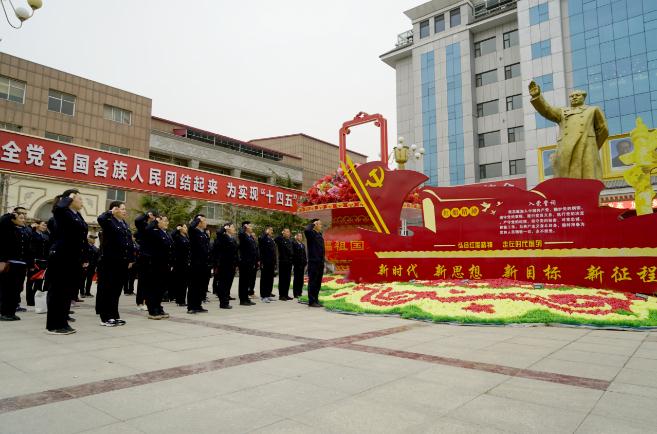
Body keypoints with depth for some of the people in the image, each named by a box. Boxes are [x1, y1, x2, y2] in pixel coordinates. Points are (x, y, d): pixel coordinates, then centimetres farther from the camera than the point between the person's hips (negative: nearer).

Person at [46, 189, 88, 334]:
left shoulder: (78, 216, 17)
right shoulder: (62, 213, -8)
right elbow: (58, 207, -34)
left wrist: (82, 259, 18)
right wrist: (69, 197, -14)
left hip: (73, 258, 9)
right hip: (61, 257, -9)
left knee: (68, 291, 12)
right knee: (57, 290, -2)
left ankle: (62, 322, 20)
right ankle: (54, 325, 4)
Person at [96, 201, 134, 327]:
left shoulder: (124, 224, 17)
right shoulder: (109, 221, -6)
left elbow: (129, 242, 18)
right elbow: (100, 219, -32)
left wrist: (130, 259, 14)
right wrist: (110, 212, -14)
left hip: (122, 262, 8)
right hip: (109, 261, -7)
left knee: (117, 289, 12)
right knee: (107, 289, 0)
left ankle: (114, 315, 21)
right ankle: (105, 317, 6)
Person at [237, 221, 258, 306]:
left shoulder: (252, 237, 16)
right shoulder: (243, 236, -8)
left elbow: (255, 249, 18)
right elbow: (240, 234, -34)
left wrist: (257, 261, 14)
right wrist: (243, 227, -17)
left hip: (251, 263, 8)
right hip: (244, 262, -8)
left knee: (248, 281, 13)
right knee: (243, 281, -2)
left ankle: (246, 298, 21)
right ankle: (242, 300, 4)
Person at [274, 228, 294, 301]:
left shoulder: (290, 240, 14)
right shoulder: (281, 239, -6)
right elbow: (276, 240, -29)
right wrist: (281, 234, -19)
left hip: (289, 262, 7)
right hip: (283, 261, -6)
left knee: (288, 279, 10)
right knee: (282, 279, -1)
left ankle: (286, 294, 18)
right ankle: (281, 295, 4)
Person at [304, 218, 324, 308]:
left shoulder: (319, 234, 16)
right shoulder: (311, 233, -9)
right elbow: (306, 230, -33)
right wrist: (312, 224, -17)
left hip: (320, 262, 8)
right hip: (313, 262, -8)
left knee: (318, 283, 13)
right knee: (313, 282, -4)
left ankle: (316, 300, 21)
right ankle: (311, 301, 1)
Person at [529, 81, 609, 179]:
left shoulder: (593, 110, 25)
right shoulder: (562, 112, 27)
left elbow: (603, 130, 22)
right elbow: (546, 110, 8)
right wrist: (536, 96, -8)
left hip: (586, 153, -1)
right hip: (566, 155, 1)